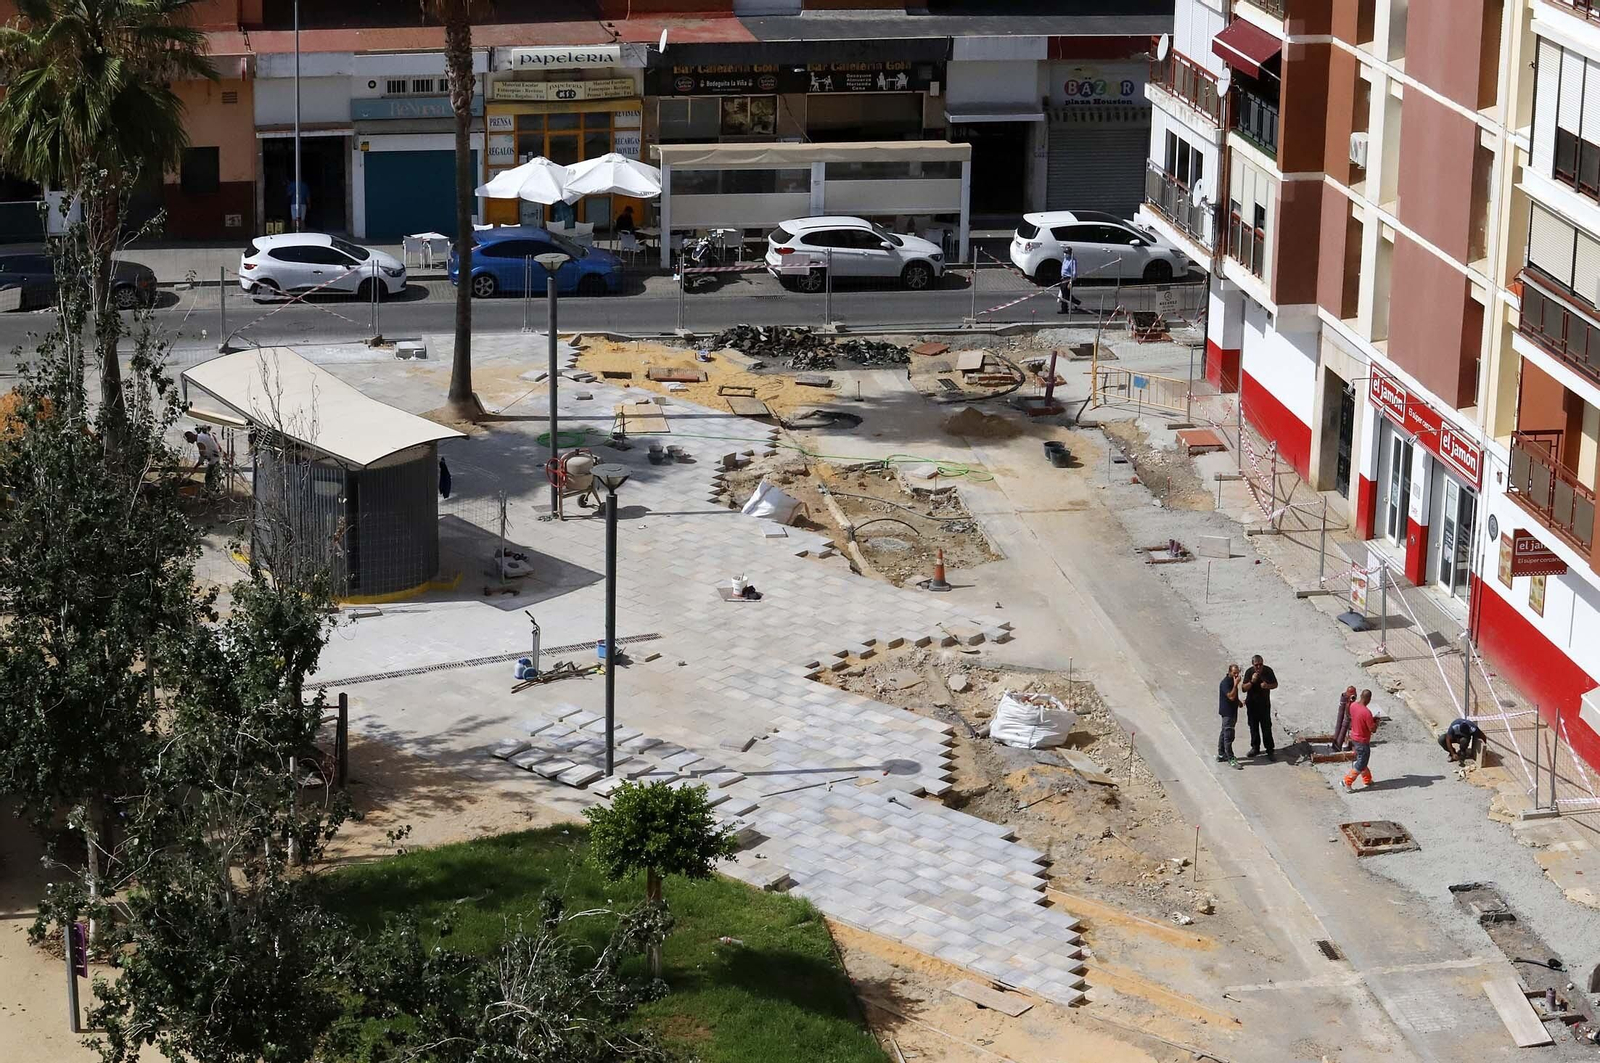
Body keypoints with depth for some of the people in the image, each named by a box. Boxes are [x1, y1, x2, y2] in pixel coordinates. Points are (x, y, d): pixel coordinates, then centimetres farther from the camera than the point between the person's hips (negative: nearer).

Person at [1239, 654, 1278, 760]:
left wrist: (1267, 686, -19)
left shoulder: (1268, 671, -9)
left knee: (1266, 727, -3)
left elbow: (1275, 684, 2)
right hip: (1252, 704, 1)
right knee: (1253, 727, 13)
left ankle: (1269, 750, 3)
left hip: (1264, 704, -1)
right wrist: (1252, 681, -29)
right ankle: (1255, 748, 28)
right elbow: (1243, 689, -13)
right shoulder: (1249, 672, -11)